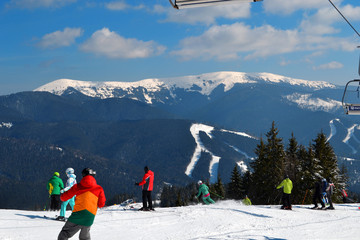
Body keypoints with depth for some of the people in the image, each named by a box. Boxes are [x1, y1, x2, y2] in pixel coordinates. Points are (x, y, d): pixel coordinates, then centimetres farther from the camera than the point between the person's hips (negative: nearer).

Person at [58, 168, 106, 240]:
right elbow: (101, 204, 10)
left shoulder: (78, 186, 6)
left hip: (78, 213, -2)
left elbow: (64, 197, 8)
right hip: (90, 216, 2)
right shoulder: (99, 189, 9)